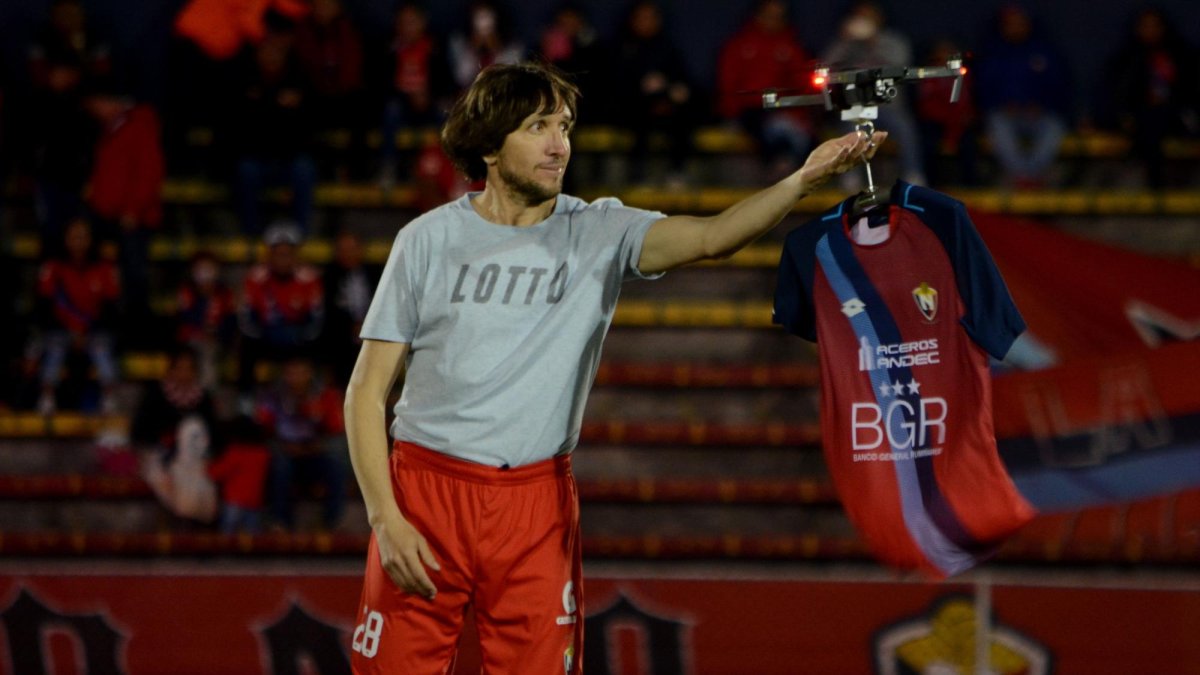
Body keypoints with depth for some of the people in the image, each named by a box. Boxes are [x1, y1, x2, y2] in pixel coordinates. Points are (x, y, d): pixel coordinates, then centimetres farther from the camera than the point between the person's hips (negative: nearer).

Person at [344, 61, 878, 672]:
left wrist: (803, 180, -32)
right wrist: (384, 518, -9)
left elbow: (712, 237, -15)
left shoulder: (597, 235, 2)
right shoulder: (428, 241, 1)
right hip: (426, 488, -1)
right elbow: (366, 391, 2)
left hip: (537, 504, 1)